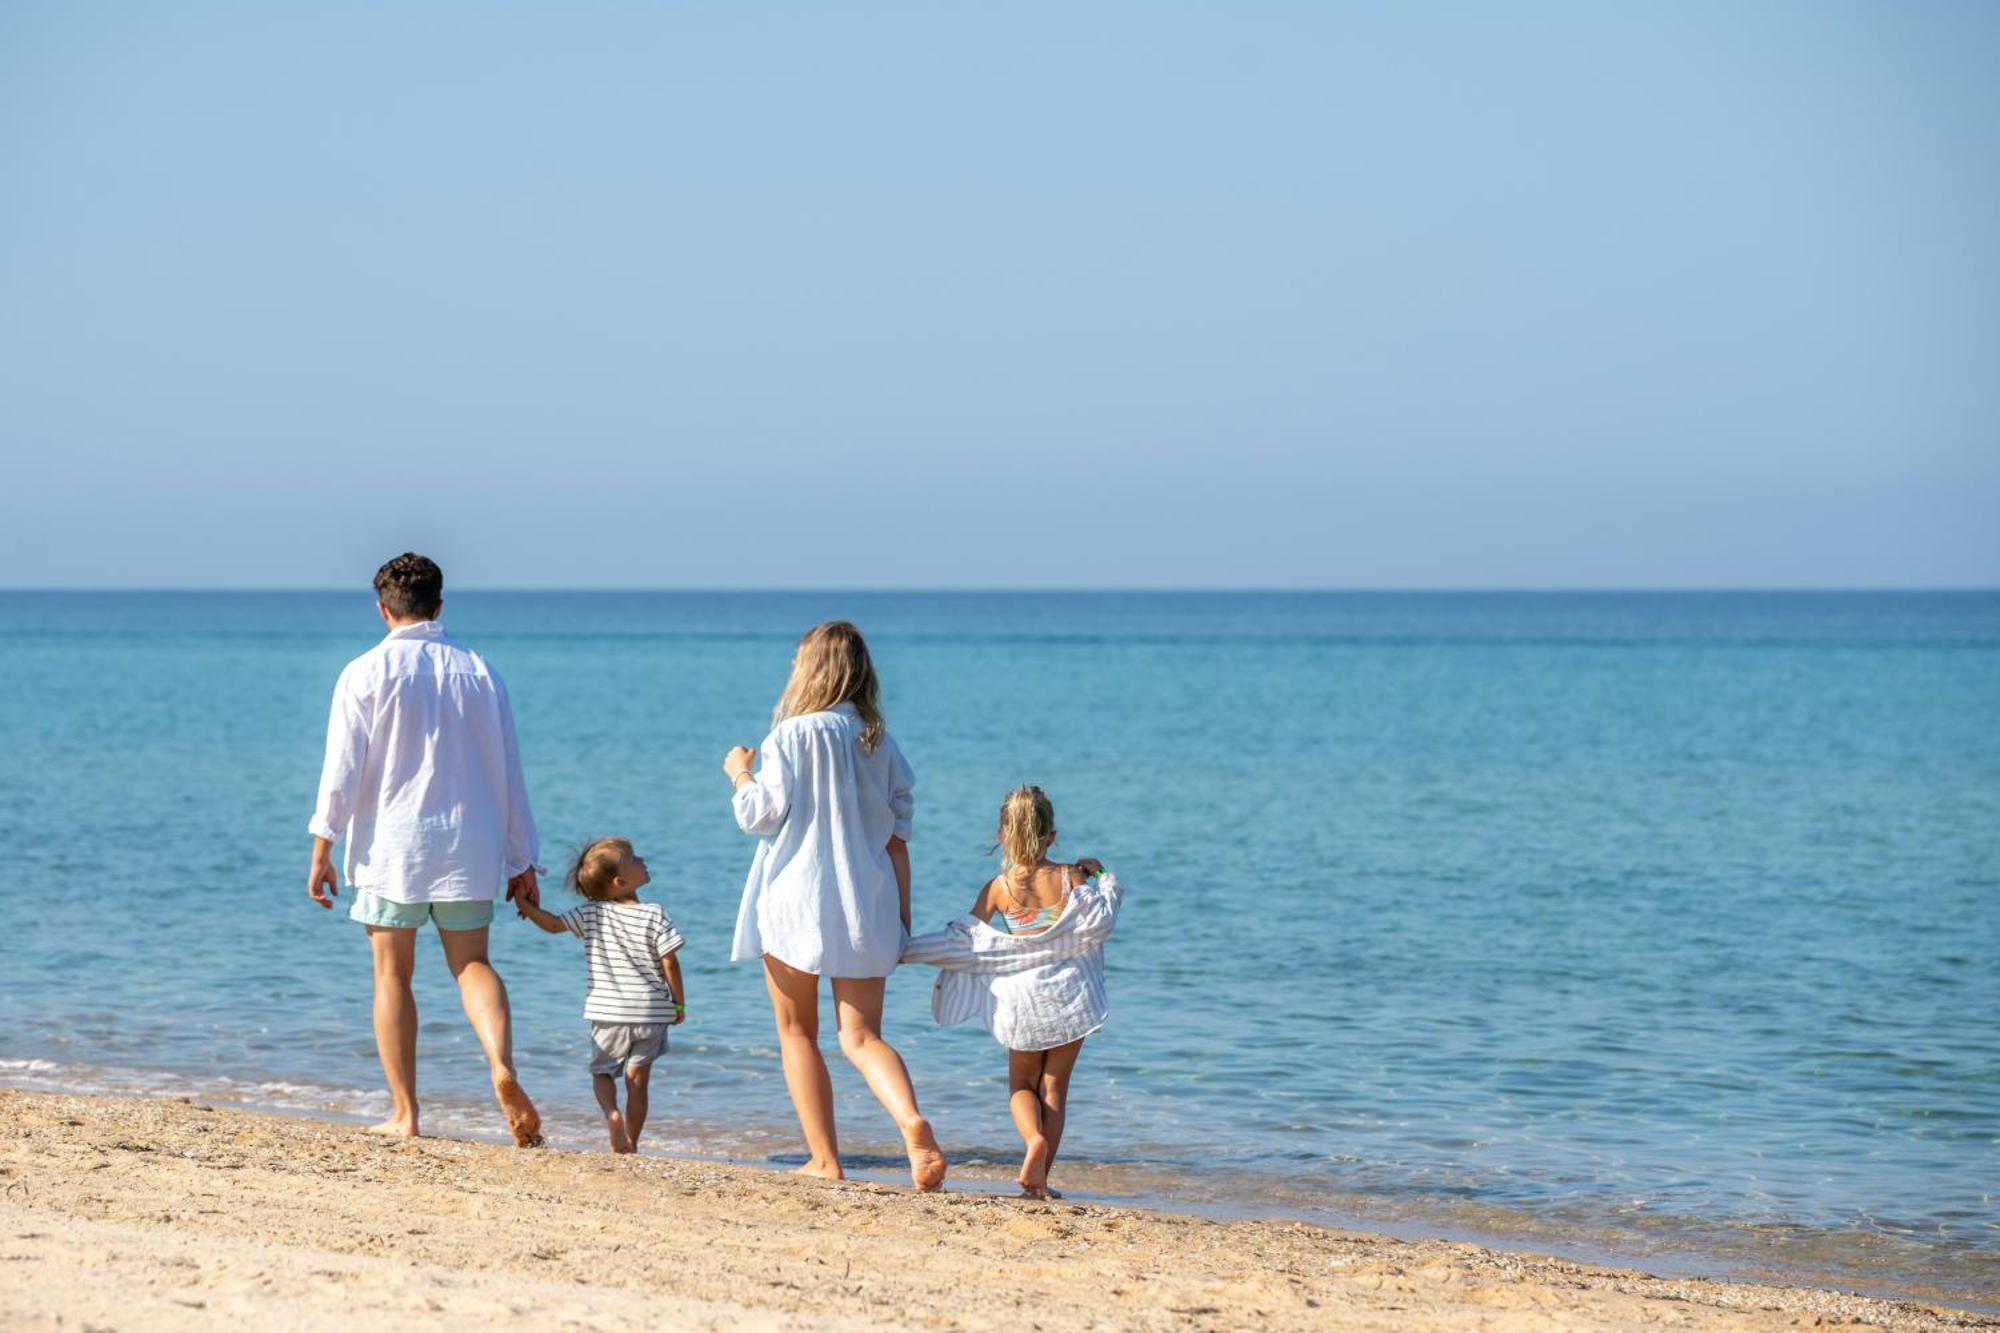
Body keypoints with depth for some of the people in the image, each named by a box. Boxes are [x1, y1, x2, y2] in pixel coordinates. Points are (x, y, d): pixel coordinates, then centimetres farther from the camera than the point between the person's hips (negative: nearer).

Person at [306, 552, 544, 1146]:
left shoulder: (366, 673, -4)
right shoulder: (478, 672, 6)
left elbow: (342, 769, -6)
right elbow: (508, 773, 9)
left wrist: (322, 848, 0)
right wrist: (521, 860, 14)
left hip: (391, 845, -3)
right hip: (467, 844, 3)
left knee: (392, 973, 6)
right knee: (472, 962, 10)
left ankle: (404, 1114, 6)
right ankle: (502, 1064, -17)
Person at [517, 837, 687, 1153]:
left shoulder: (591, 914, -3)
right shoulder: (654, 916, -8)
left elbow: (553, 924, -1)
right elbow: (670, 963, -8)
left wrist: (525, 906, 15)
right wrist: (679, 1003, 4)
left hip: (608, 1014, 1)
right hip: (651, 1013, -1)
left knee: (602, 1071, 17)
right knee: (637, 1080, 10)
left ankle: (611, 1112, -12)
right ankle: (630, 1143, 8)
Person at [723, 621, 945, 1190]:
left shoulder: (791, 736, -8)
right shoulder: (880, 744, 8)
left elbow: (761, 816, -7)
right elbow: (897, 840, 9)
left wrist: (740, 773, 12)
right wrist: (902, 917, 14)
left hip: (795, 902, -4)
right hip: (866, 908, 4)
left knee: (797, 1033, 10)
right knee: (862, 1035, 3)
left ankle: (824, 1159, 5)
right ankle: (913, 1122, -25)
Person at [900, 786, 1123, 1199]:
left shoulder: (998, 888, -7)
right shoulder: (1070, 878, -8)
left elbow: (965, 939, -7)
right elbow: (1099, 920, -12)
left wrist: (906, 950, 0)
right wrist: (1104, 880, 5)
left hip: (1021, 1000, 0)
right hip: (1069, 996, 0)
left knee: (1022, 1084, 16)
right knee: (1054, 1088, 9)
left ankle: (1033, 1136, -16)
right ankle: (1040, 1180, 4)